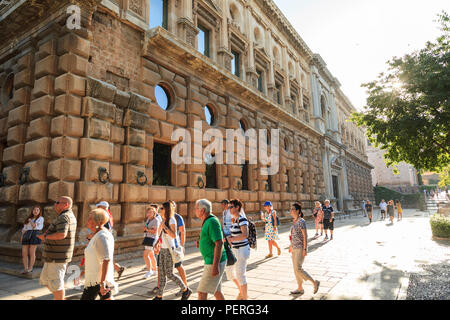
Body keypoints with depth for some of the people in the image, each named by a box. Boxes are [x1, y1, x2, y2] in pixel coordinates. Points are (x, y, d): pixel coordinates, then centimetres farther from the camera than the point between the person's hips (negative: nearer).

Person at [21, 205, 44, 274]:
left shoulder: (41, 218, 6)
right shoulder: (28, 219, 22)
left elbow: (35, 226, -8)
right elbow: (24, 228, 19)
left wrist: (30, 221, 5)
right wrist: (22, 237, 7)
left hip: (34, 235, -5)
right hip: (26, 236, 5)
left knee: (32, 253, -3)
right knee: (24, 253, -2)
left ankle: (30, 268, 8)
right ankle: (25, 268, 5)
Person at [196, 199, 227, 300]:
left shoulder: (212, 222, -18)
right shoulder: (208, 221, 12)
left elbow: (219, 243, -24)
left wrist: (215, 266, -25)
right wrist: (201, 243, 11)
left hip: (215, 262, -10)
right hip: (212, 261, 10)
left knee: (202, 291, -3)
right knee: (216, 291, 17)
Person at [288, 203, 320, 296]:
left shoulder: (301, 221, -17)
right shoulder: (294, 221, 9)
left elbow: (305, 235, -18)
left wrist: (305, 249, -19)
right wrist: (291, 245, 19)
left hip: (300, 248, -9)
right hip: (294, 248, 9)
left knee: (298, 269, -8)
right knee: (296, 268, 11)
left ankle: (315, 282, 8)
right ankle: (300, 289, 22)